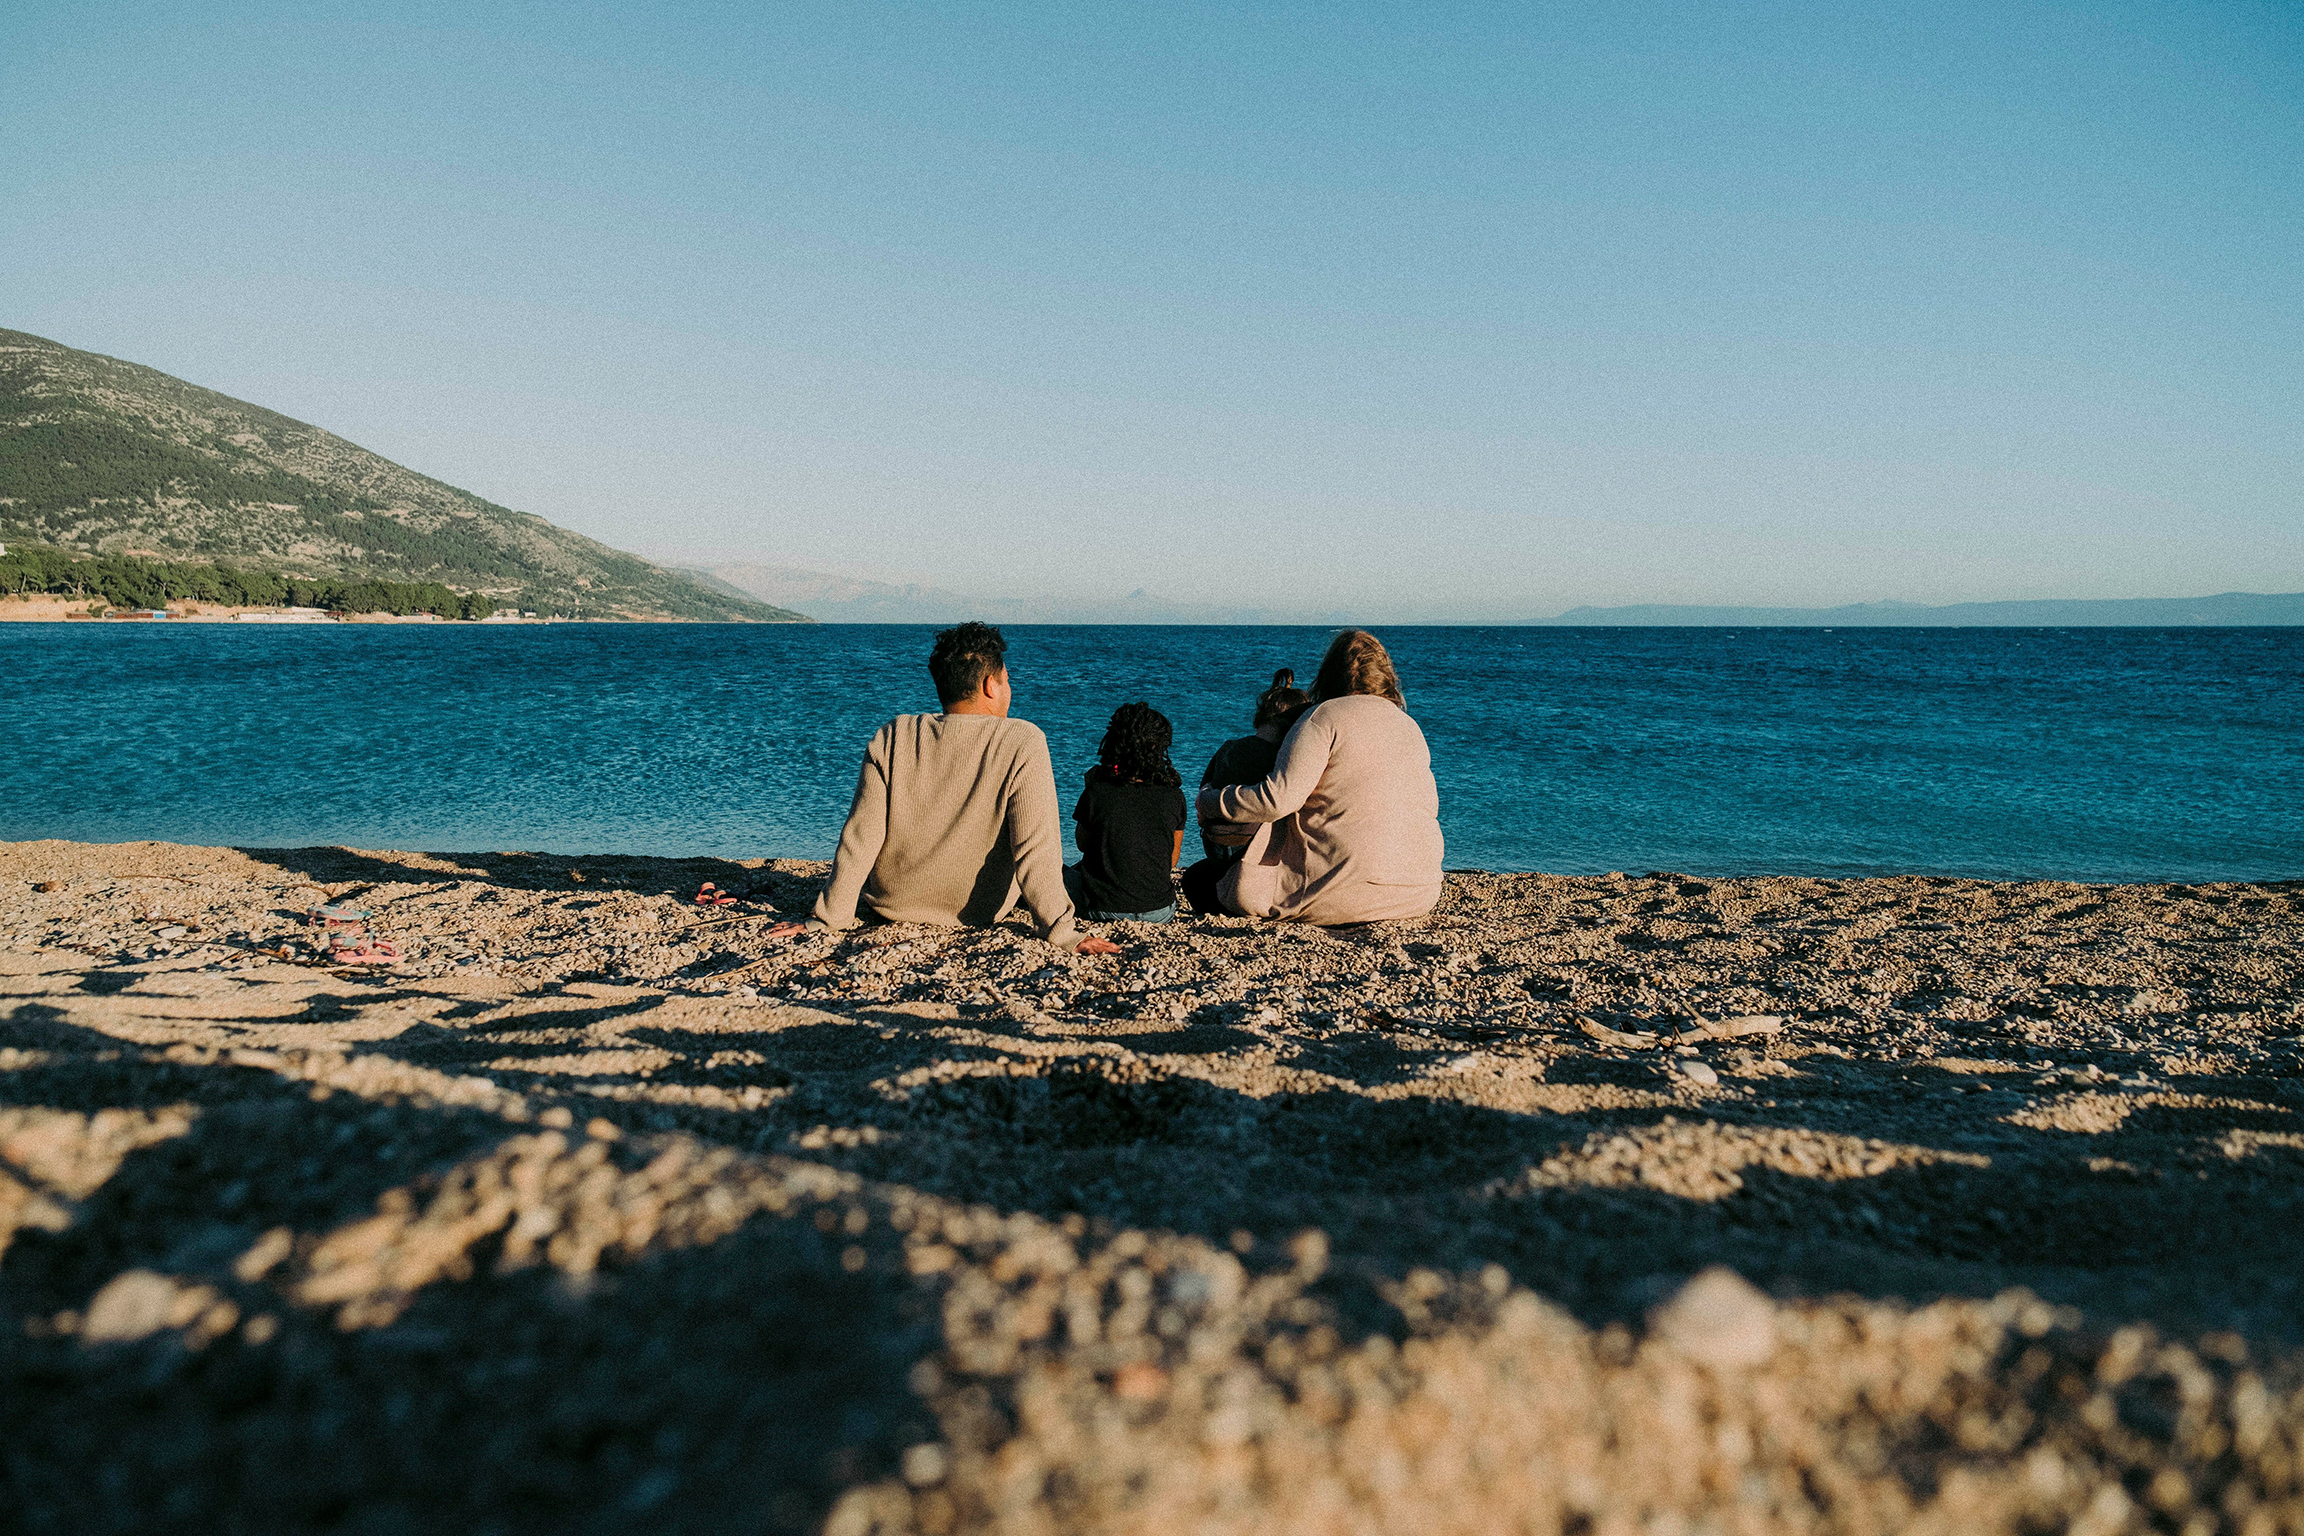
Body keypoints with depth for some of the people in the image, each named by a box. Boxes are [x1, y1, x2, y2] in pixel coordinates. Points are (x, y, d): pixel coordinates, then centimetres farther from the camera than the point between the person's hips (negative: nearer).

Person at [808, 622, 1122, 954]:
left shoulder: (891, 738, -14)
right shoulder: (1023, 743, -21)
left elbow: (859, 840, -14)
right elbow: (1036, 850, -26)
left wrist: (827, 919, -5)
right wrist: (1063, 933, -20)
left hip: (891, 905, 2)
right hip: (979, 912, -2)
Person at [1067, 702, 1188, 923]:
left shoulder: (1096, 792, -14)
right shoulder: (1174, 796, -8)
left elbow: (1083, 845, 5)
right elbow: (1172, 861, 3)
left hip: (1103, 910, 0)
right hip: (1159, 911, 0)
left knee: (1068, 873, 31)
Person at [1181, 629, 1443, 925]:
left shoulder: (1324, 717, -6)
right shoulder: (1411, 727, 15)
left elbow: (1280, 798, -18)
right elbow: (1430, 805, 19)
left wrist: (1209, 801, -3)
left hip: (1345, 890, -7)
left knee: (1200, 880, 3)